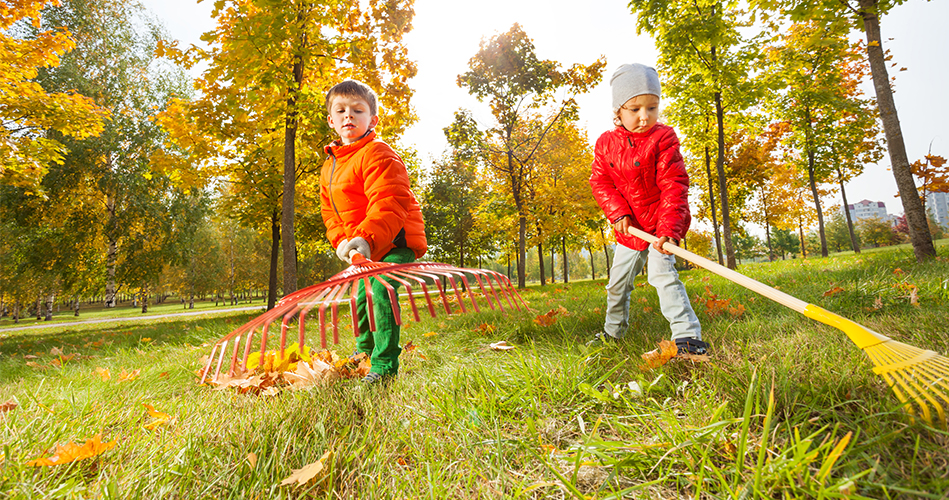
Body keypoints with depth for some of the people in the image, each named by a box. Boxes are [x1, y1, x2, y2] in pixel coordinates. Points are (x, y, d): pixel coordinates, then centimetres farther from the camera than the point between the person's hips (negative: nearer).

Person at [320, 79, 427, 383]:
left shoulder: (378, 154, -17)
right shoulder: (329, 167, 12)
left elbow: (390, 203, -29)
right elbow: (330, 212, 14)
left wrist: (366, 238, -38)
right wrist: (342, 241, -3)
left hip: (396, 241, -9)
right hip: (367, 249, 9)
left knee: (381, 291, -23)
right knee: (361, 296, 19)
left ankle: (385, 364, -12)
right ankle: (364, 350, 45)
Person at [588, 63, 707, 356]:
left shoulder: (663, 139, -14)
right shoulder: (606, 143, -2)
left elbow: (674, 187, -20)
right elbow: (600, 182, -2)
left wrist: (669, 230, -32)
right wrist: (618, 213, -17)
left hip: (662, 224, -4)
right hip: (629, 228, 5)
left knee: (661, 271, -24)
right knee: (617, 282, 14)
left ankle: (688, 337, -18)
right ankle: (613, 331, 35)